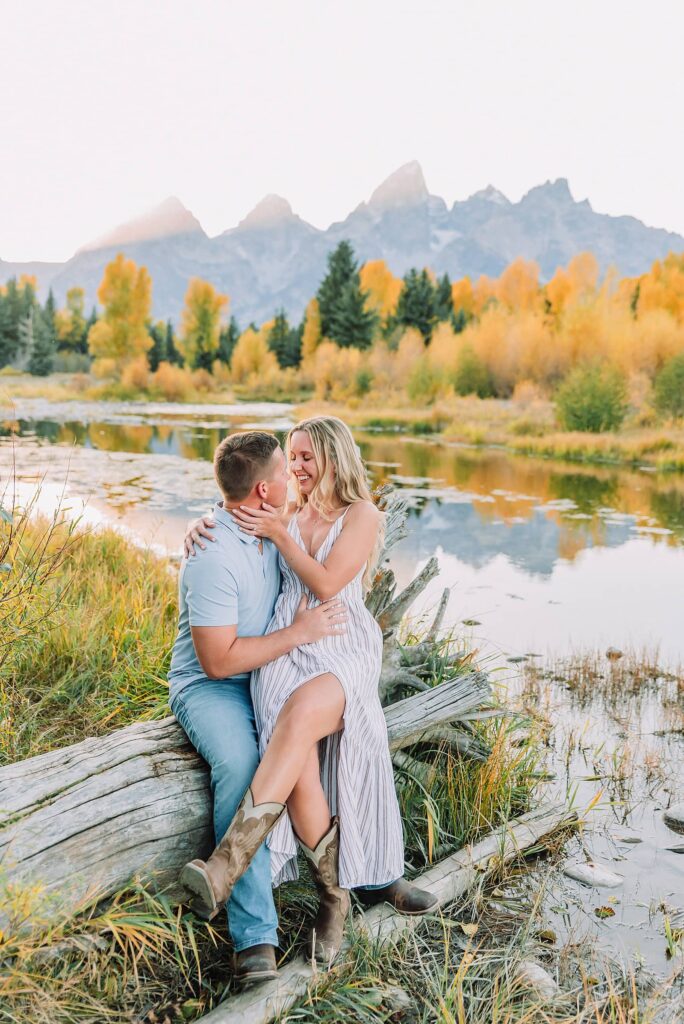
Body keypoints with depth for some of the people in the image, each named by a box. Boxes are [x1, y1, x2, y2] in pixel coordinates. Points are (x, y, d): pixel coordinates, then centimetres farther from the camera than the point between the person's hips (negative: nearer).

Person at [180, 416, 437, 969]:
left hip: (343, 649, -3)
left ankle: (228, 862, -41)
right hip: (284, 649, 3)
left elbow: (326, 583, -5)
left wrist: (280, 534, -6)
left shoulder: (362, 514, 5)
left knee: (299, 717, -37)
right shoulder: (287, 514, 19)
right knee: (301, 773, -23)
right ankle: (336, 895, -8)